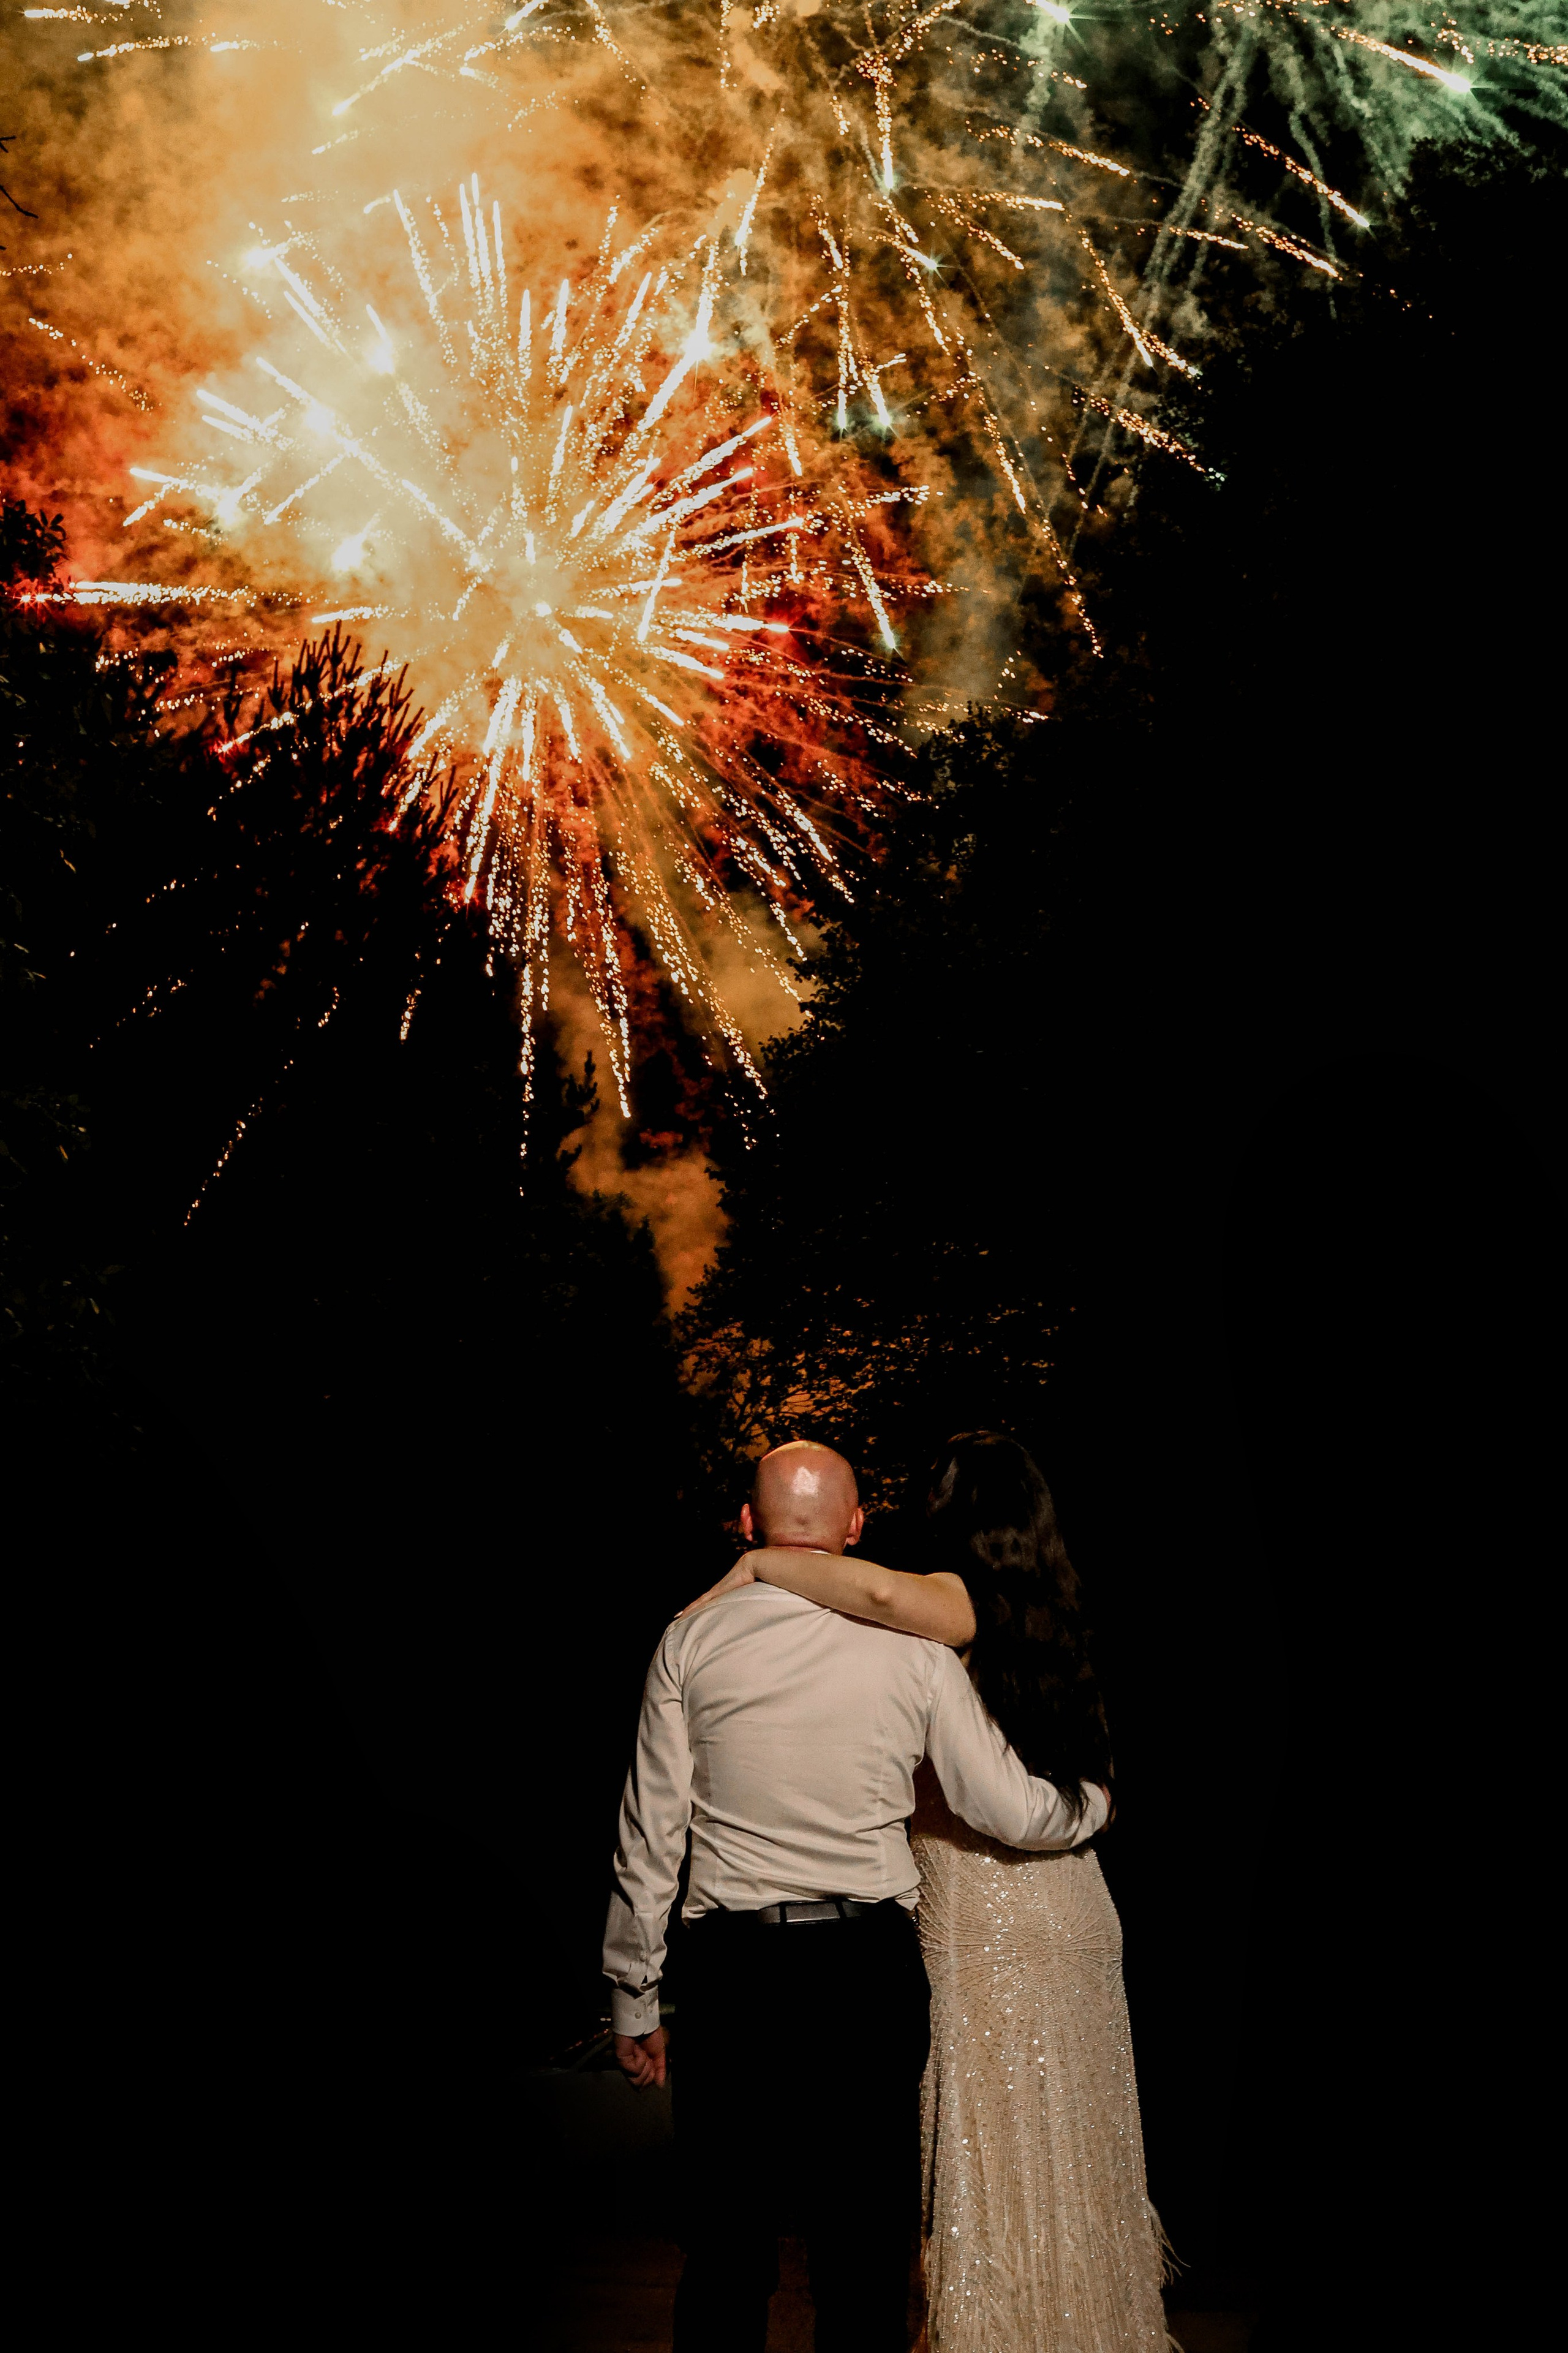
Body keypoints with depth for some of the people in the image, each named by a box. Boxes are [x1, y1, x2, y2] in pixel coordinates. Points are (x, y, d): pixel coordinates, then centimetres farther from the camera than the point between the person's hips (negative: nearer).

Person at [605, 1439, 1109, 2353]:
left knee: (727, 2244, 11)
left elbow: (651, 1833, 0)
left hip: (731, 1968, 0)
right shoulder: (915, 1648, -1)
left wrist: (636, 1996, 9)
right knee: (866, 2244, 12)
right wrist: (1100, 1799, 20)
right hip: (872, 1967, 0)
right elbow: (1015, 1813, -1)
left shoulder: (692, 1638, -1)